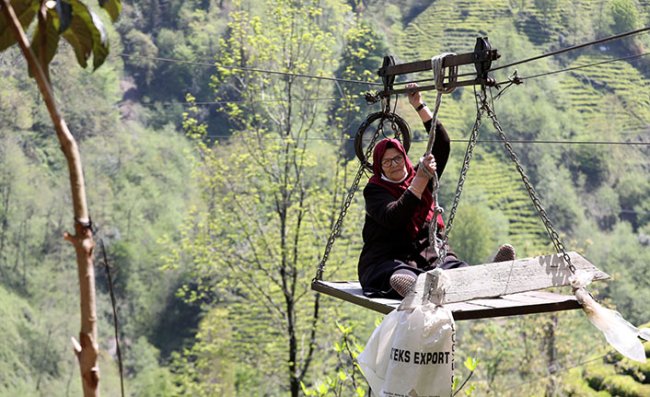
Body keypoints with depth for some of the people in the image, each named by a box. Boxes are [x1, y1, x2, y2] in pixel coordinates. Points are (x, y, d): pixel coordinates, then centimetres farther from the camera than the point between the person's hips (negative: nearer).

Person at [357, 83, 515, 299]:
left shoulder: (420, 176, 18)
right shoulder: (374, 190, 2)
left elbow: (442, 143, 11)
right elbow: (392, 218, -18)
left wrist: (420, 107, 5)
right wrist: (420, 181, -22)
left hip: (430, 256, 4)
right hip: (388, 260, -4)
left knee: (458, 270, -31)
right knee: (402, 278, -41)